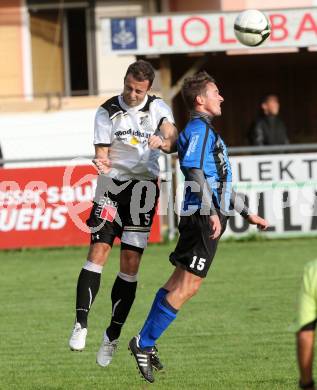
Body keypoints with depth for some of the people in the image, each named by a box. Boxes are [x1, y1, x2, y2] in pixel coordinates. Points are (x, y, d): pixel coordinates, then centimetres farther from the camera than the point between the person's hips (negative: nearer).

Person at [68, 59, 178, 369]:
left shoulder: (157, 108, 3)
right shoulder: (107, 111, 1)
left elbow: (172, 139, -12)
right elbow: (102, 152, -1)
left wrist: (163, 142, -36)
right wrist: (102, 164, -25)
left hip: (144, 185, 1)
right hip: (112, 183, -1)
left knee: (130, 262, -3)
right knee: (98, 249, -16)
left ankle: (112, 336, 5)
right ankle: (80, 325, -17)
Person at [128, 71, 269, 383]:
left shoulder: (205, 130, 24)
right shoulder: (198, 129, -9)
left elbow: (219, 180, 31)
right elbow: (196, 172, -23)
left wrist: (247, 214, 33)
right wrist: (212, 212, -32)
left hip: (208, 219, 10)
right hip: (203, 219, -10)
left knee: (177, 284, 11)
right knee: (186, 287, -11)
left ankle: (145, 344, 14)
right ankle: (143, 344, -8)